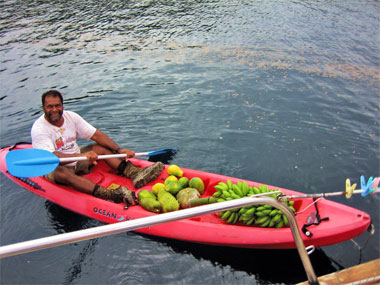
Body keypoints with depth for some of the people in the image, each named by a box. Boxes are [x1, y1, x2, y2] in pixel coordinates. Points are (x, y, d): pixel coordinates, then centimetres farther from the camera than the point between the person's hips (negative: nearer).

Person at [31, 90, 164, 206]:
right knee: (62, 173, -39)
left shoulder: (71, 116, -2)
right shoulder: (39, 128, -19)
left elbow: (96, 134, -4)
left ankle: (135, 173, -32)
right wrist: (81, 156, -48)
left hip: (77, 161, 6)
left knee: (102, 147, -11)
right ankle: (110, 194, -61)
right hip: (53, 169, -6)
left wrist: (118, 150, -16)